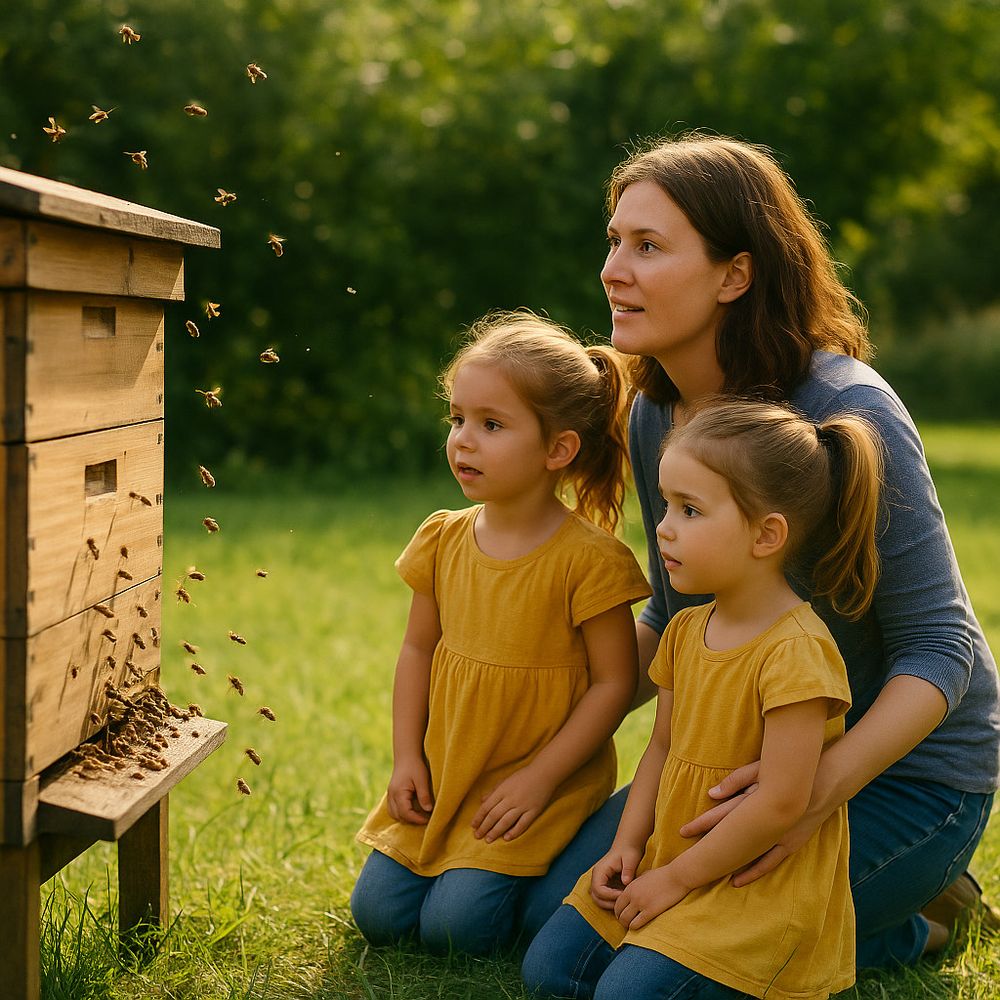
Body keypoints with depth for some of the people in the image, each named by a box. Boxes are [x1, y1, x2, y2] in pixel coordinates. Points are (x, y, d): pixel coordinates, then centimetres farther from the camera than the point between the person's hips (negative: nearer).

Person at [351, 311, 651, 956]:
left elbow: (615, 682, -13)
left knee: (455, 925, -15)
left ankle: (527, 875, 13)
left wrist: (539, 778, -16)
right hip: (443, 779, 5)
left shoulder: (588, 560, -17)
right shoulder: (445, 540, -1)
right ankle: (455, 853, 25)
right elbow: (419, 647, 8)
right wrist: (407, 758, 0)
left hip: (543, 781, -5)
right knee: (378, 914, 0)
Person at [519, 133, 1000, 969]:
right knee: (555, 914, 2)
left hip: (903, 766, -7)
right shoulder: (656, 413, -3)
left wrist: (823, 785, -39)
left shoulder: (846, 413, -25)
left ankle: (916, 916, 6)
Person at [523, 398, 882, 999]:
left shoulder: (796, 650, -22)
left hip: (761, 885, -8)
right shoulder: (685, 630, 4)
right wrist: (628, 847, 0)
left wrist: (678, 878, -16)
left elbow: (781, 803, -23)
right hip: (670, 865, 8)